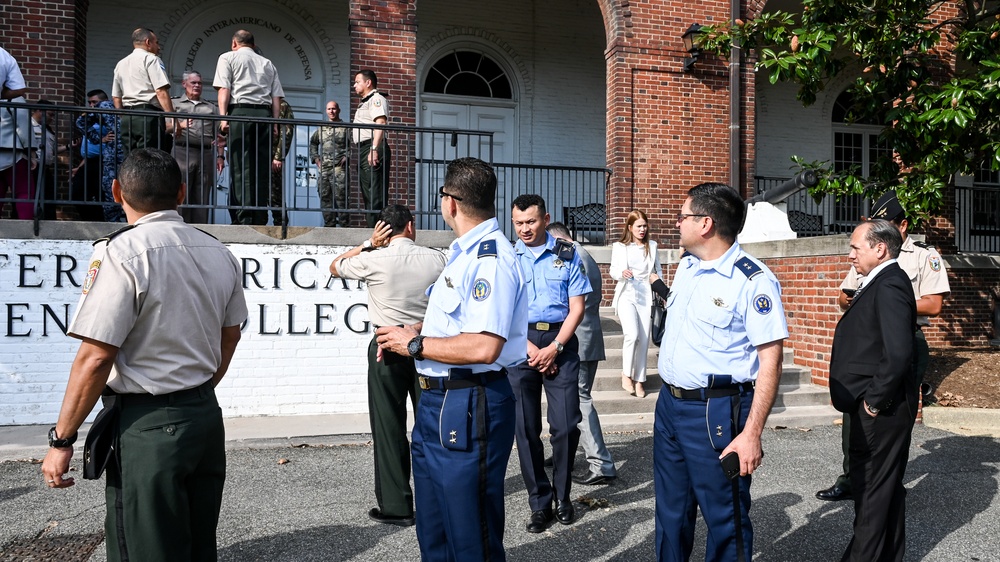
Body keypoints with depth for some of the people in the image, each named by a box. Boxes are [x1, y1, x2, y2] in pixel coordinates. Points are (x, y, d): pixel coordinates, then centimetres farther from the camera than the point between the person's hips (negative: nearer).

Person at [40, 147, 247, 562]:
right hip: (206, 415, 7)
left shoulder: (122, 253, -15)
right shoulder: (219, 253, 6)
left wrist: (61, 440, -8)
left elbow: (96, 357, -18)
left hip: (147, 426, -7)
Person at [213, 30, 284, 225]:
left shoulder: (228, 58, 13)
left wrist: (223, 117, -8)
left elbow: (224, 89, -1)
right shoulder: (268, 64, 24)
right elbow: (277, 97, 12)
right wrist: (275, 123, 8)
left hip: (240, 111, -3)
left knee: (241, 167, -8)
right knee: (262, 167, 3)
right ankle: (259, 219, 1)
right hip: (265, 114, 4)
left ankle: (243, 218, -16)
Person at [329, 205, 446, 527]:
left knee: (389, 428, 3)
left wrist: (368, 244, 9)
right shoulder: (436, 259, -1)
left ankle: (396, 507, 8)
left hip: (388, 348, -3)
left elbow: (334, 267, 9)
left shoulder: (373, 260, -9)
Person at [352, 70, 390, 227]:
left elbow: (380, 123, -18)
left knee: (375, 194, -14)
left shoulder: (376, 98, -4)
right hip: (364, 149, 11)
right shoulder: (365, 102, 27)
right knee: (368, 194, 11)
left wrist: (374, 149, -28)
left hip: (373, 149, -11)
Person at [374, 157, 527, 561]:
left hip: (468, 409, -10)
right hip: (437, 402, 11)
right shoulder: (465, 253, 14)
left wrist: (415, 344, -16)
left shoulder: (491, 258, -19)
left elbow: (483, 348, -28)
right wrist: (412, 330, 7)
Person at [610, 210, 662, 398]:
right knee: (632, 335, -20)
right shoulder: (619, 246, 1)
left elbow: (658, 269, 17)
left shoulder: (652, 246, 9)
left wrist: (656, 277, -3)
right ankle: (626, 374, 0)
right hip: (626, 295, -3)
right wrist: (622, 273, -17)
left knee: (644, 339, 2)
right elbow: (612, 270, 4)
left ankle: (639, 379, 15)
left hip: (645, 296, 3)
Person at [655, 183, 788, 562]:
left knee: (725, 518, 8)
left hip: (715, 412, -7)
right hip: (669, 403, 7)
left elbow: (770, 361, -18)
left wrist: (751, 434, -21)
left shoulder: (753, 281, -16)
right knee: (671, 512, 19)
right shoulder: (686, 265, 8)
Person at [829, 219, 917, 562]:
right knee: (886, 487, 19)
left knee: (872, 489, 1)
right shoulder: (882, 283, 12)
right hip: (880, 409, 10)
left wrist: (874, 400, -18)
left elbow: (899, 353, -28)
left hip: (879, 411, -10)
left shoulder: (889, 286, -19)